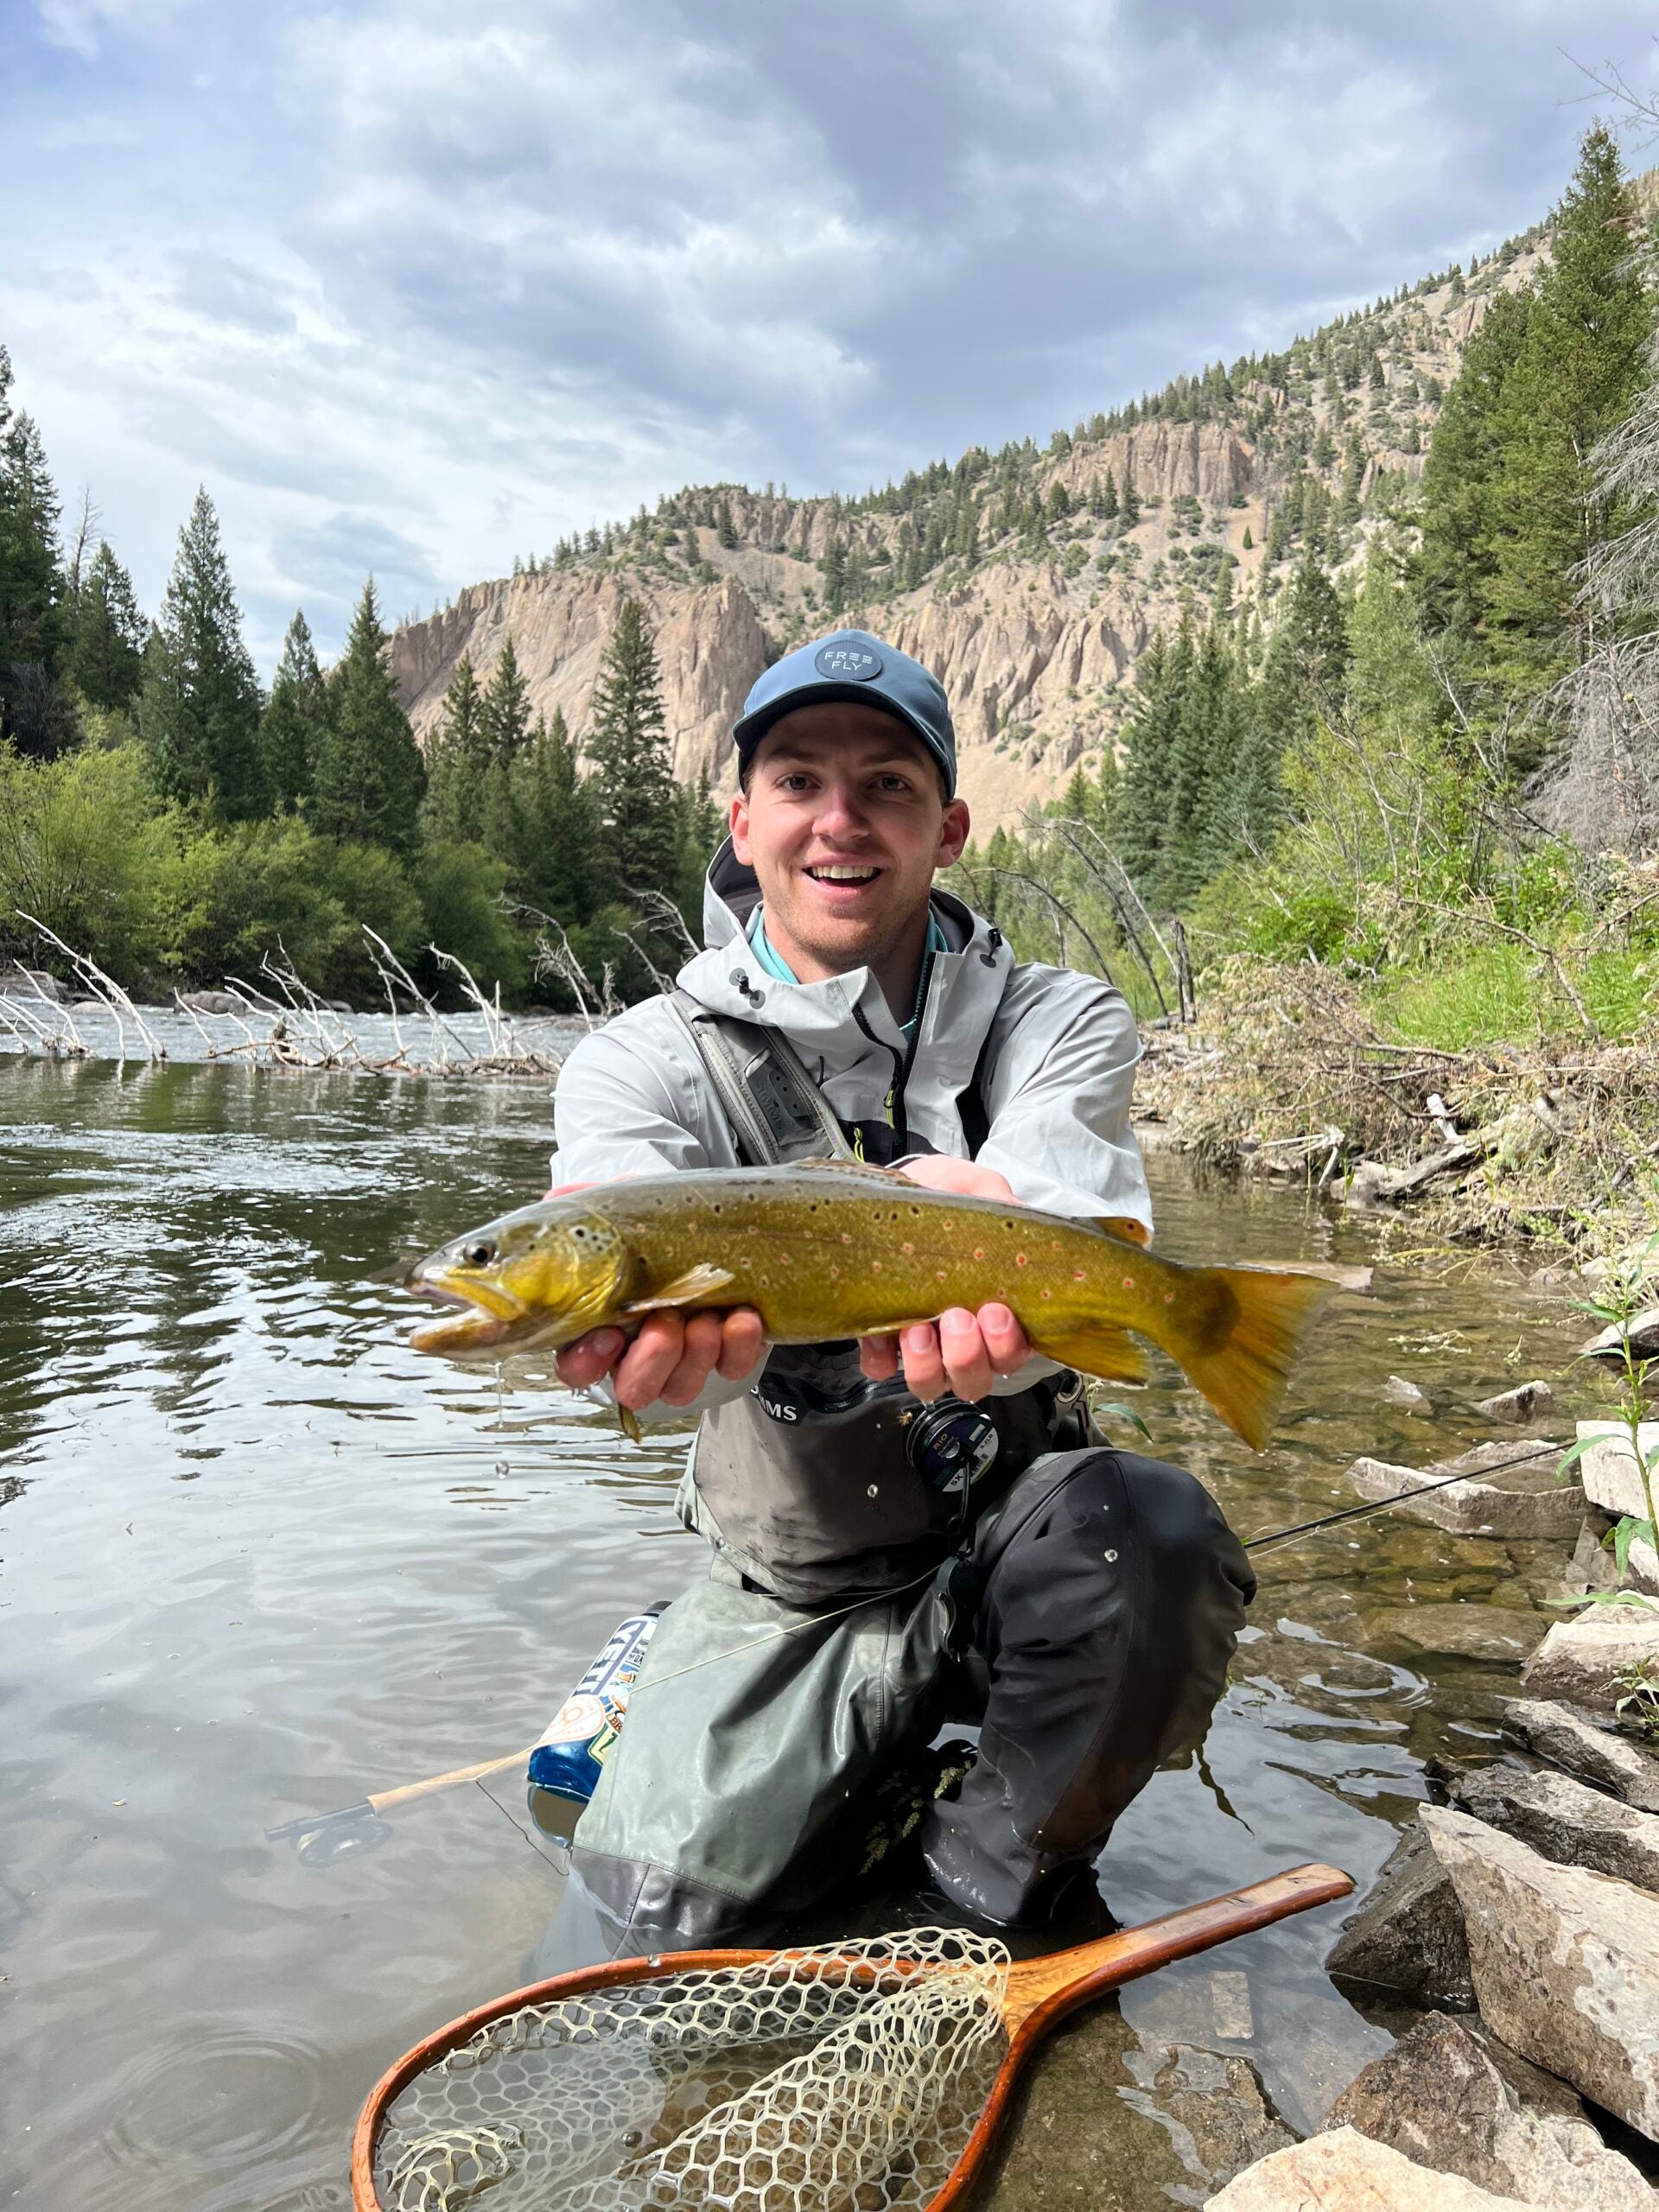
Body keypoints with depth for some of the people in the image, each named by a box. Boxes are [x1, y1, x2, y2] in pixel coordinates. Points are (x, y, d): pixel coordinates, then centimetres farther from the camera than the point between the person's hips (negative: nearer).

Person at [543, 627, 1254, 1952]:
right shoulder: (646, 1061, -6)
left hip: (1009, 1547, 0)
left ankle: (986, 1886, -6)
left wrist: (982, 1293, -51)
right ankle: (864, 1783, 18)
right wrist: (667, 1333, -53)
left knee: (1153, 1533, -32)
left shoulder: (1060, 1023, -5)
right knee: (662, 1910, -15)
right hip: (790, 1591, 1)